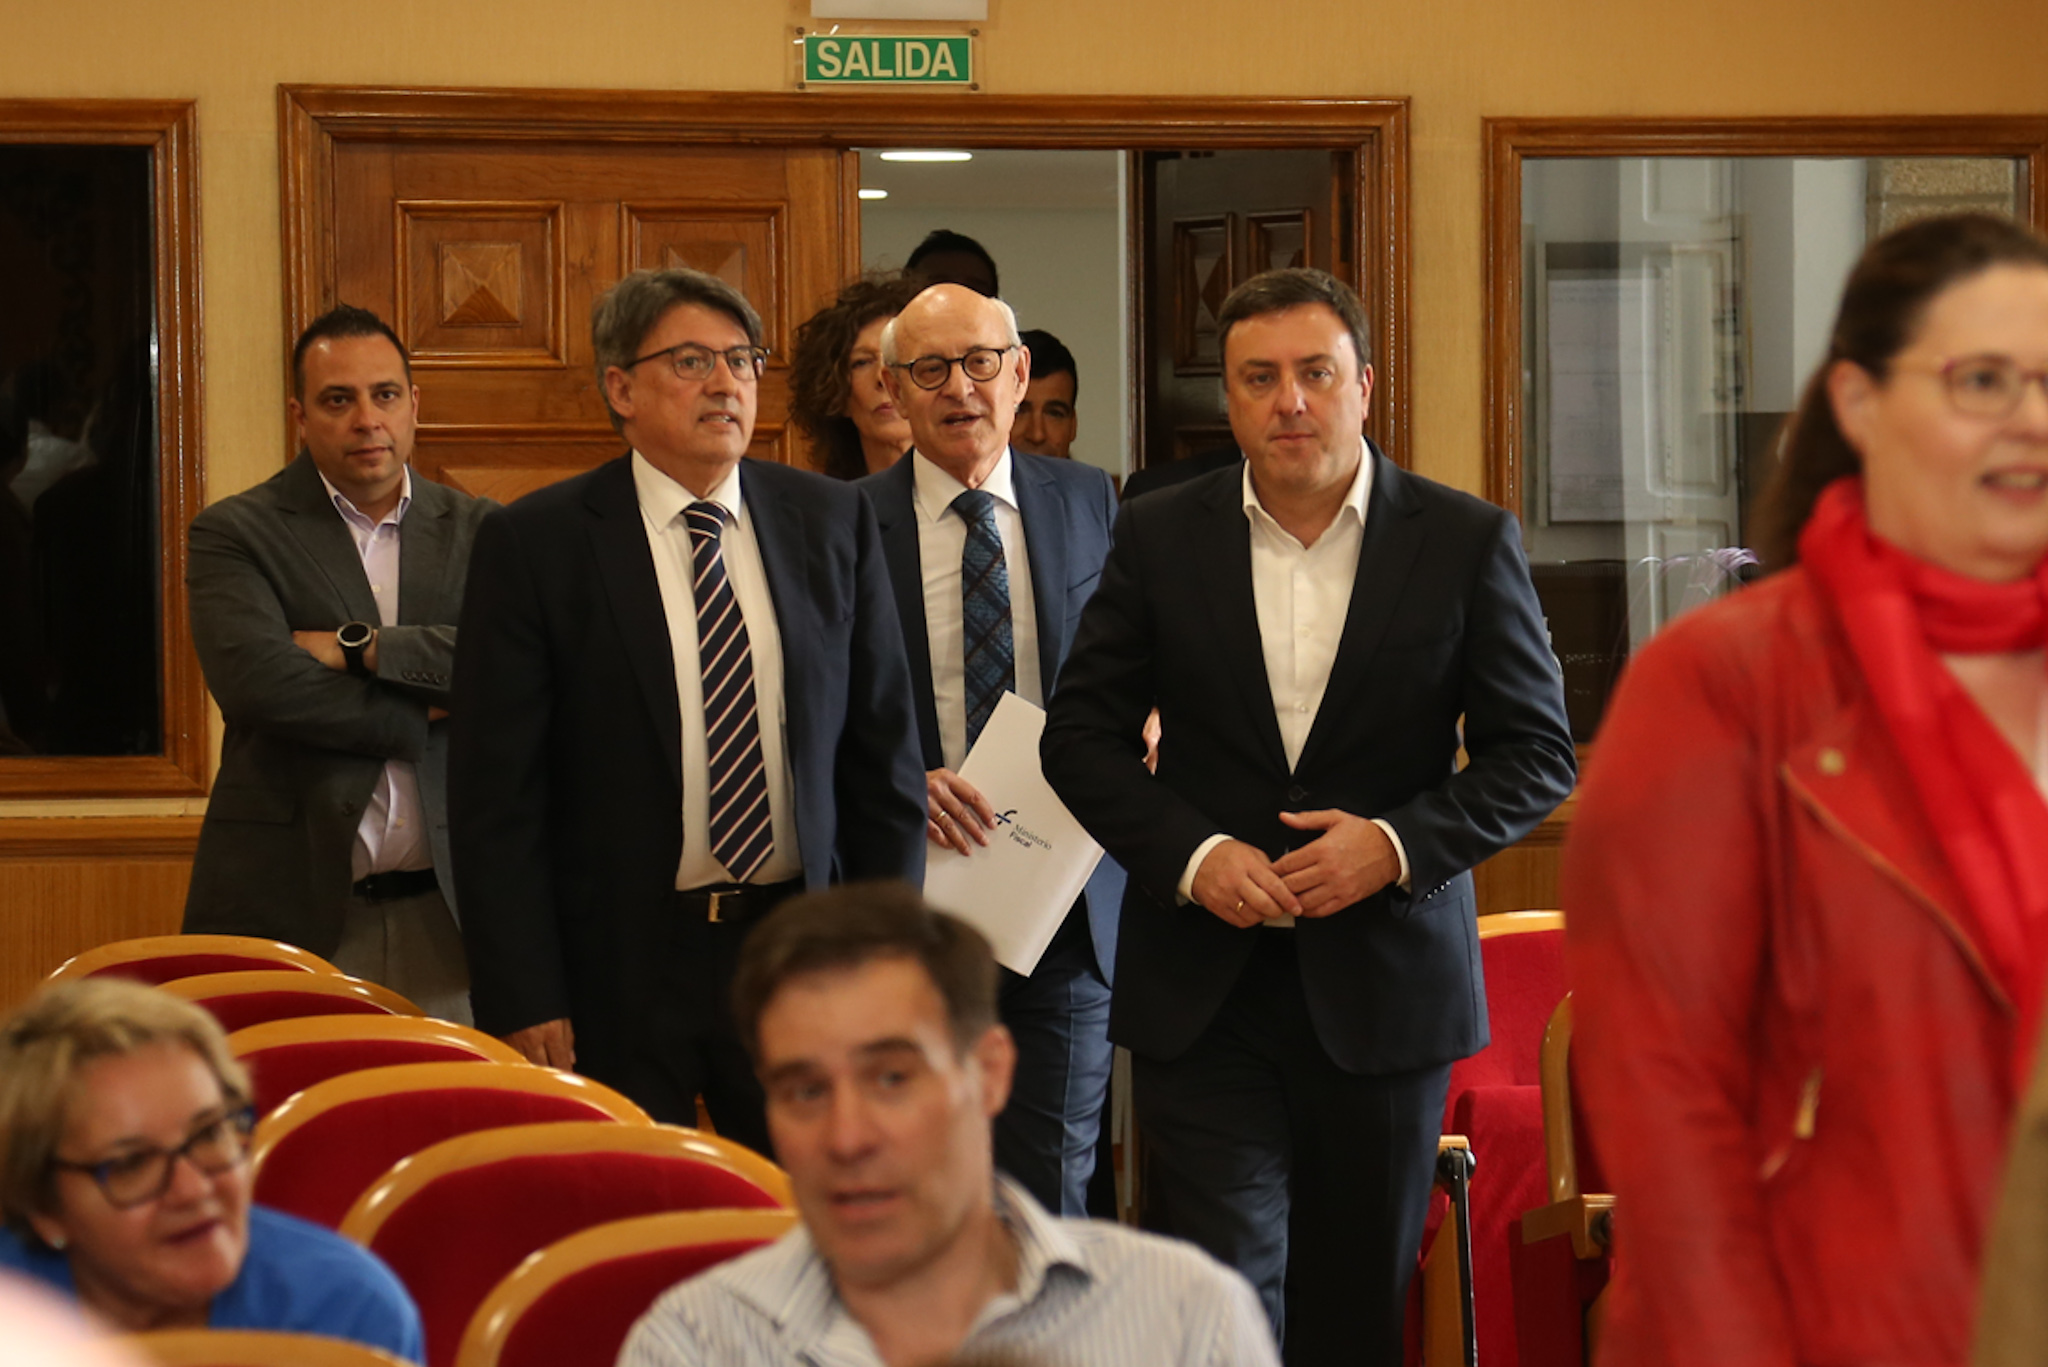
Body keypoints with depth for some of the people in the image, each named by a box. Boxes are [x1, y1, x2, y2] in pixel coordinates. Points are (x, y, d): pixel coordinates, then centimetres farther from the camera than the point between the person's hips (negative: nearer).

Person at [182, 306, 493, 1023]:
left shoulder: (477, 530, 12)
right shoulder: (234, 533, 3)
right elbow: (255, 681, -14)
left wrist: (361, 646, -11)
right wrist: (422, 717, -8)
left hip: (446, 909, 2)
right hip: (291, 904, -2)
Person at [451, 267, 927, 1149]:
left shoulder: (833, 522, 7)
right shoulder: (534, 544, -3)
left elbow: (884, 754, 10)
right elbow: (496, 796, -5)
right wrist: (524, 1004, -11)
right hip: (618, 969, -3)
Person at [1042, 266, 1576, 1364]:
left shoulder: (1467, 542, 0)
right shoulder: (1159, 537, 3)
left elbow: (1539, 754, 1)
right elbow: (1080, 733, 5)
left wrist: (1401, 843, -15)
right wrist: (1191, 853, -12)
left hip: (1386, 982, 0)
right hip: (1202, 988, 0)